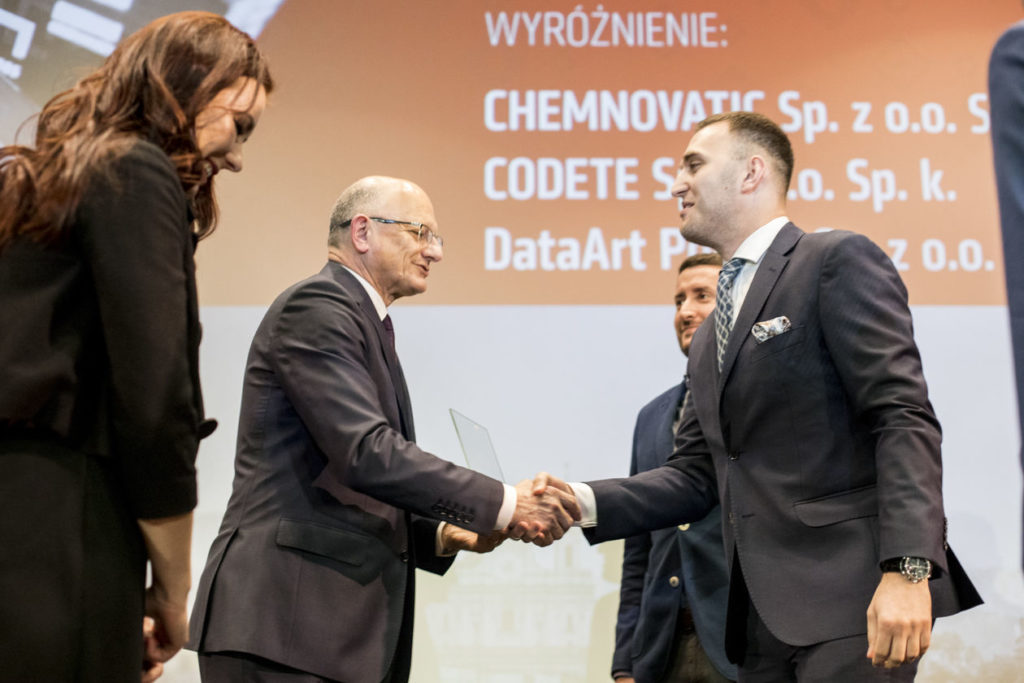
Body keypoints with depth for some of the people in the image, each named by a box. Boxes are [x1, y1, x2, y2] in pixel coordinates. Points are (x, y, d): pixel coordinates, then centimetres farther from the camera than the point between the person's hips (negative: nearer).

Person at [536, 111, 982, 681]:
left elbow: (904, 418, -12)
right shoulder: (709, 337, 21)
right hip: (763, 615, 8)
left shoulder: (838, 261, -3)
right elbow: (697, 474, 17)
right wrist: (584, 501, 1)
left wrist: (907, 569, -23)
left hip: (852, 592, -7)